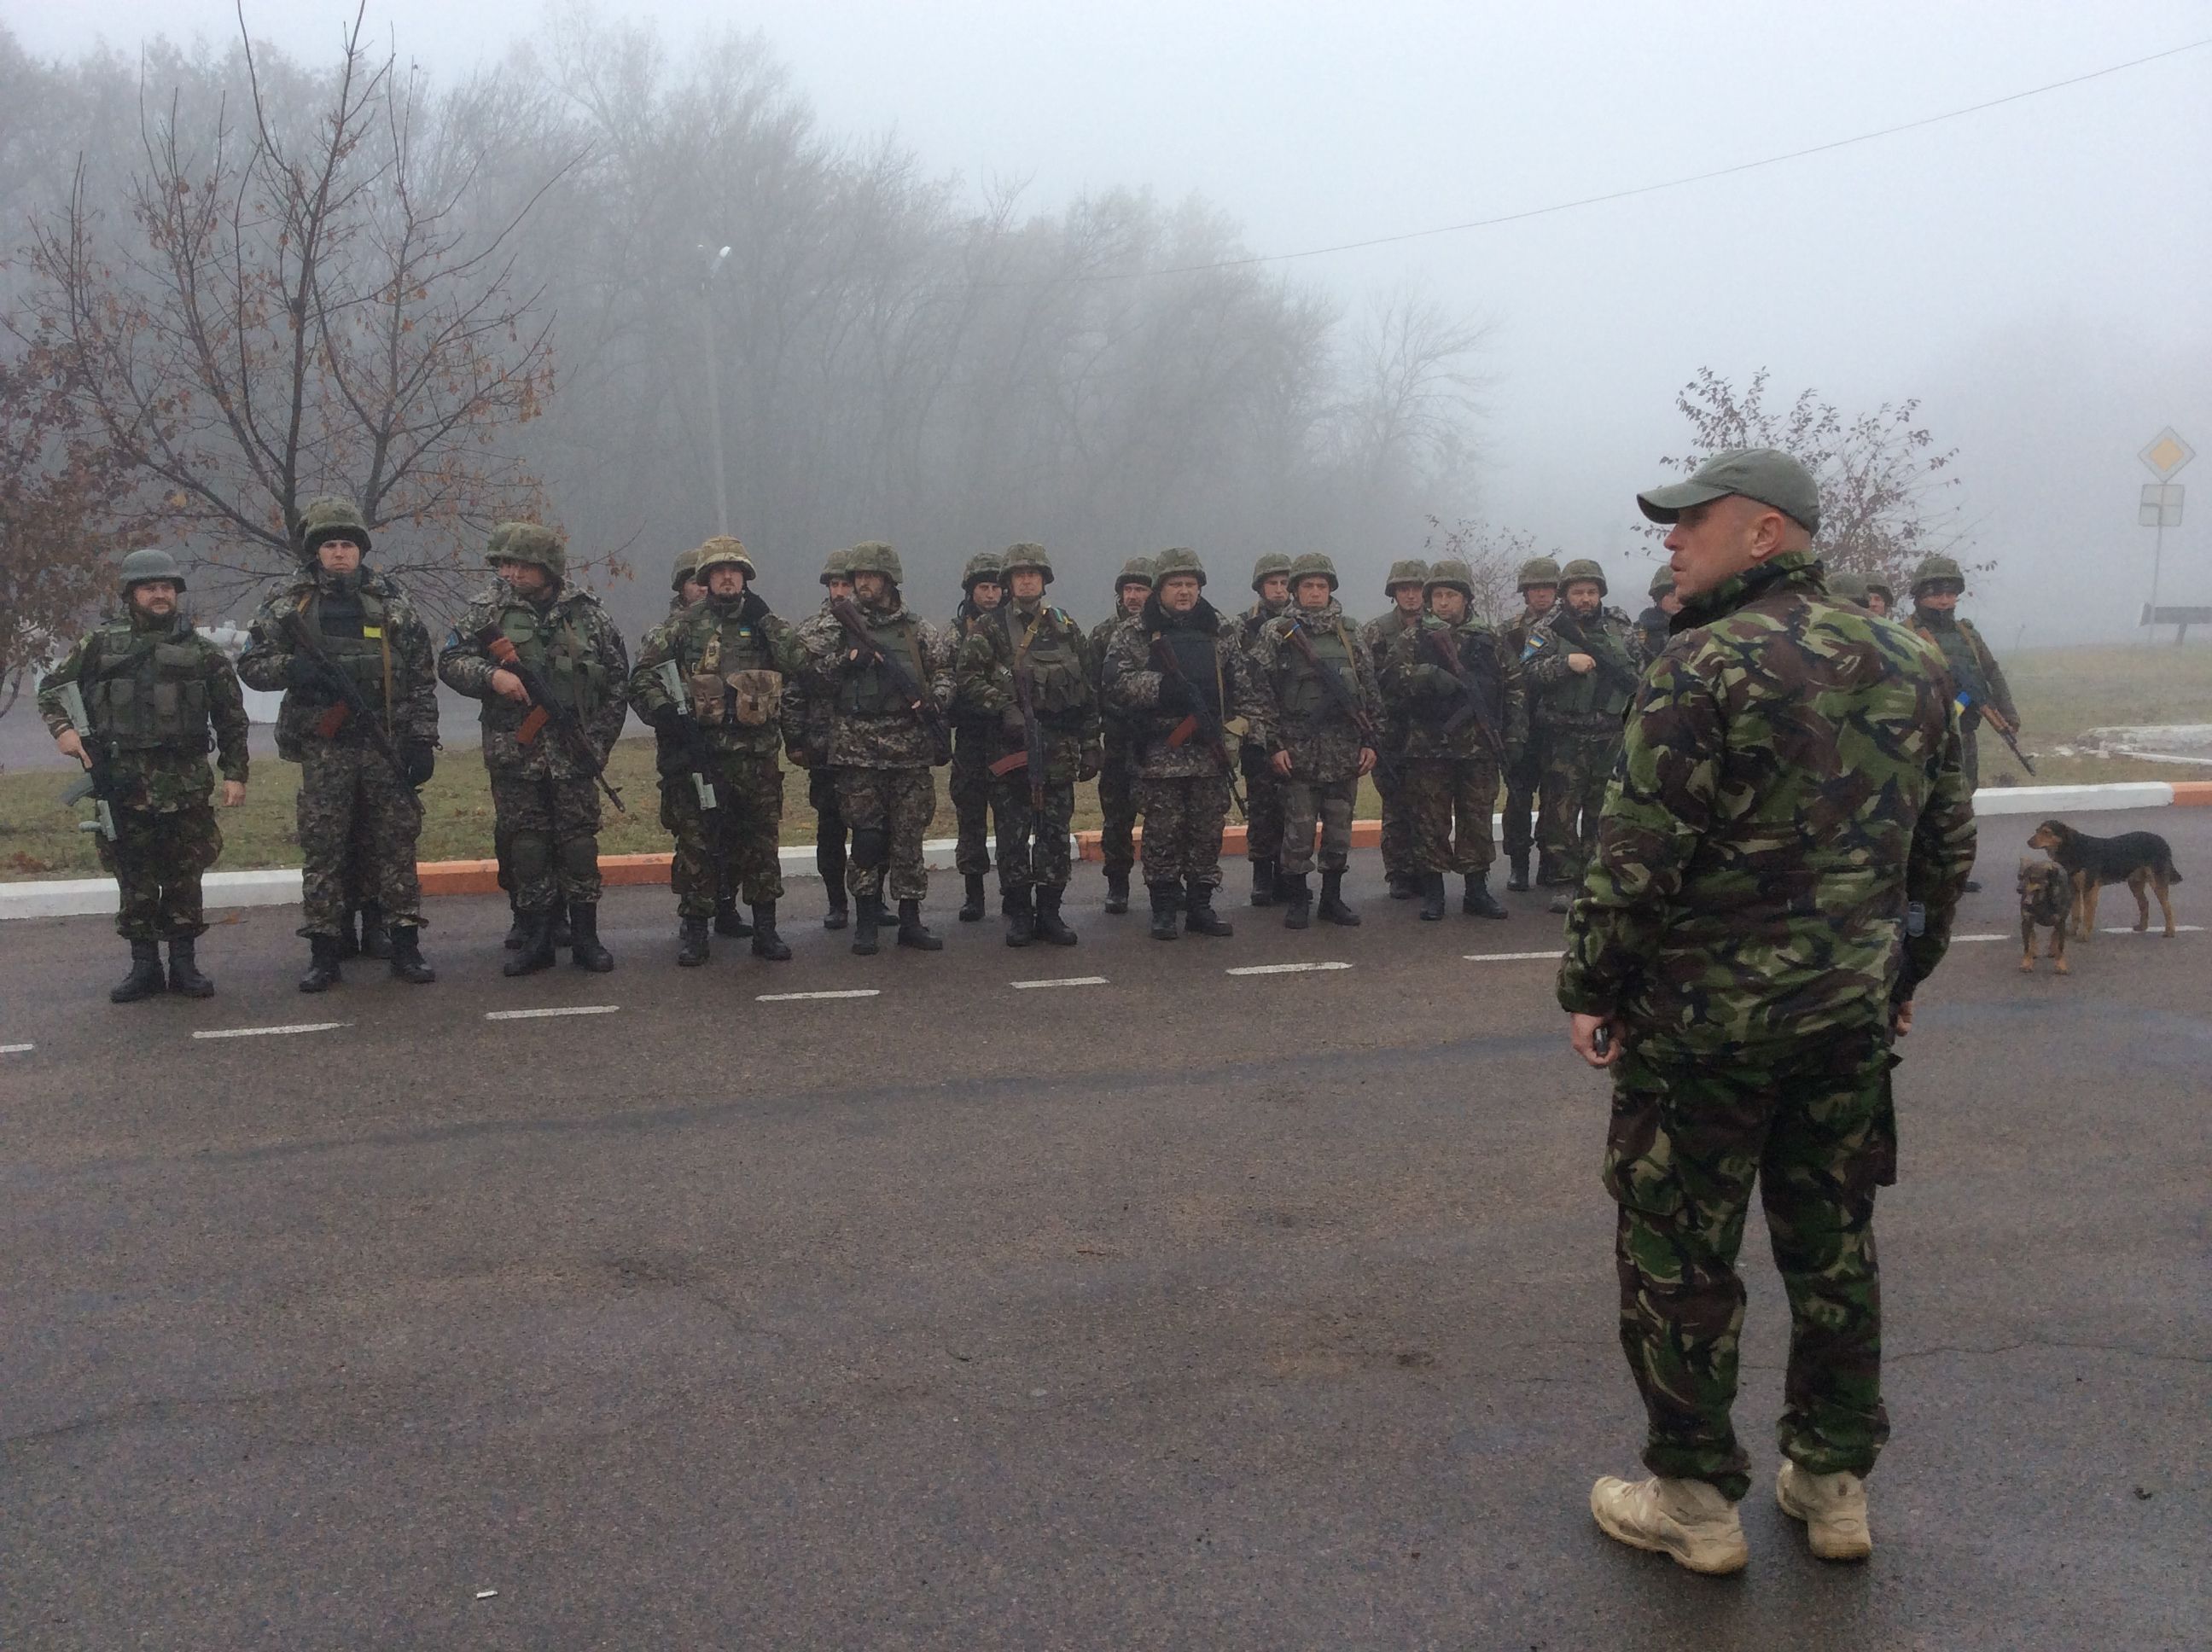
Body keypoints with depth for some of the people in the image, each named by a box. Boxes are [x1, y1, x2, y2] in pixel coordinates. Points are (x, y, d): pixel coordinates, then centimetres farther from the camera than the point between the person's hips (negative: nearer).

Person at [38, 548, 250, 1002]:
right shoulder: (100, 643, 5)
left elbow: (232, 717, 9)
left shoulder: (201, 651, 6)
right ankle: (143, 965, 15)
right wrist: (62, 728, -6)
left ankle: (184, 963, 13)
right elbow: (52, 688, 13)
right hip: (122, 784, 0)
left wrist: (235, 773, 3)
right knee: (134, 880, 6)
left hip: (184, 786, 0)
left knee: (184, 877, 4)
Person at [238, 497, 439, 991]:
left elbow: (423, 678, 7)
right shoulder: (290, 605, 6)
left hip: (387, 747, 0)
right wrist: (290, 668, -15)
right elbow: (250, 664, 6)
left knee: (396, 845, 3)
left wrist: (423, 740, 0)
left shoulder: (392, 603, 7)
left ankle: (405, 947, 10)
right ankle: (324, 954, 9)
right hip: (324, 750, 0)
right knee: (322, 850, 2)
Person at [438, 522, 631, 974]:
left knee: (579, 843, 2)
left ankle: (585, 938, 11)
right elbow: (450, 660, 1)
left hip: (574, 751, 0)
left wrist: (601, 736, 5)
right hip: (514, 752, 0)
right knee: (526, 847, 5)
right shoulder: (490, 609, 2)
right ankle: (536, 940, 14)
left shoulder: (586, 611, 3)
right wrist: (491, 675, -18)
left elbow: (618, 676, 9)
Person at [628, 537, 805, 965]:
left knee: (761, 842, 7)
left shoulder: (765, 624, 11)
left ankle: (765, 930, 16)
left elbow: (800, 664, -6)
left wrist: (764, 620, -8)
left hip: (757, 757, 2)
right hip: (699, 754, -1)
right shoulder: (685, 625, 6)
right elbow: (642, 674, 2)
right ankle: (694, 931, 10)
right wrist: (663, 711, -13)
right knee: (697, 845, 1)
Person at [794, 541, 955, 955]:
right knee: (866, 837, 0)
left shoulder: (919, 630, 9)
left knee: (909, 836, 5)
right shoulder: (835, 626, 5)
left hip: (911, 750, 2)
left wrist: (934, 701, -8)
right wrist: (847, 662, -12)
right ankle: (866, 921, 10)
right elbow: (807, 674, 1)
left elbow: (945, 673, 11)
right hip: (859, 750, -1)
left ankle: (910, 919, 13)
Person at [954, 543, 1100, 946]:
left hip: (1058, 750, 3)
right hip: (1009, 747, -2)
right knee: (1013, 835, 3)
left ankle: (1049, 912, 14)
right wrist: (1004, 708, -20)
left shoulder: (1066, 627, 11)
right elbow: (967, 677, -8)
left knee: (1055, 833, 5)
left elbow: (1087, 691, 12)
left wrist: (1090, 745, 7)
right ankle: (1018, 914, 11)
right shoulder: (988, 629, 2)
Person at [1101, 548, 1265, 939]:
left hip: (1212, 751, 3)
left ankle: (1200, 906, 17)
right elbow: (1116, 682, -11)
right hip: (1159, 754, -3)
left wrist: (1255, 732, 2)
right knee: (1162, 833, 1)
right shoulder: (1134, 634, 1)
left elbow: (1246, 687, 9)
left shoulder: (1225, 631, 9)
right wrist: (1163, 686, -21)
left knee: (1208, 832, 7)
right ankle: (1163, 910, 10)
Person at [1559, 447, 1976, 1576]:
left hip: (1704, 1017, -7)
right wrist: (1902, 973, 23)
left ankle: (1695, 1500, 17)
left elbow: (1638, 853, -18)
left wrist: (1589, 987, -7)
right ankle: (1833, 1483, 28)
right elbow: (1947, 847, 13)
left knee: (1677, 1258, 6)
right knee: (1834, 1247, 17)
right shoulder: (1909, 667, 7)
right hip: (1850, 1017, 7)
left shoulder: (1707, 663, -15)